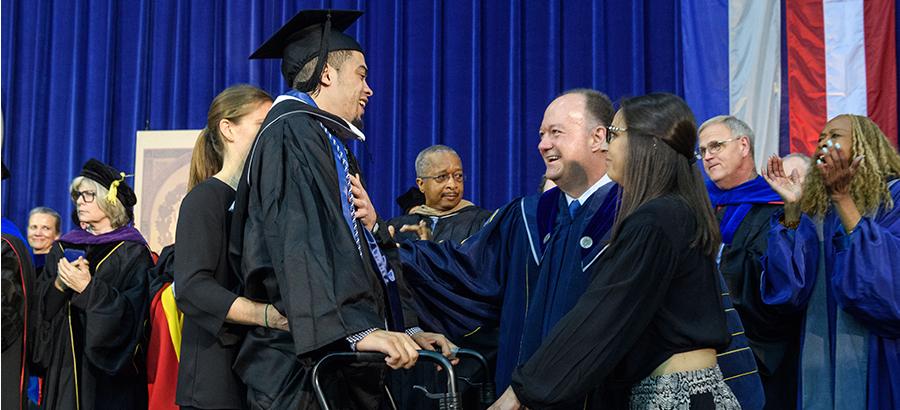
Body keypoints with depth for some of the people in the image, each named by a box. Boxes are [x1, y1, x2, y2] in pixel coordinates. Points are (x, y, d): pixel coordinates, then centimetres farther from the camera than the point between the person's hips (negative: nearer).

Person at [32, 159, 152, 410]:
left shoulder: (132, 254, -5)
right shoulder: (63, 249, 11)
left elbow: (131, 315, -14)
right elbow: (41, 307, 6)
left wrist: (88, 289, -22)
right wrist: (58, 284, -13)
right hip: (64, 366, 5)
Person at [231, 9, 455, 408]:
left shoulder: (334, 147, 20)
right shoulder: (291, 131, -8)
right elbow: (297, 245, -21)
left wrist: (407, 329, 9)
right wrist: (353, 331, -30)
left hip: (350, 363, 9)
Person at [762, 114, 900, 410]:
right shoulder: (813, 208, 9)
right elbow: (790, 288, -3)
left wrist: (843, 199, -22)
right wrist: (791, 208, -10)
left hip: (875, 356, -4)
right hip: (820, 356, 4)